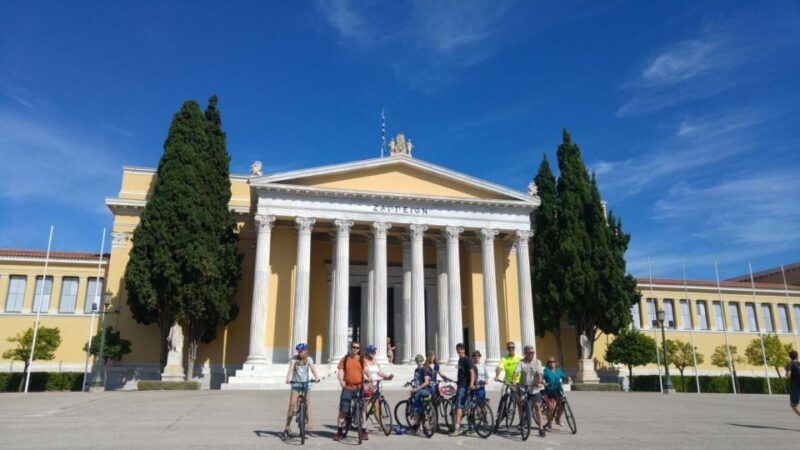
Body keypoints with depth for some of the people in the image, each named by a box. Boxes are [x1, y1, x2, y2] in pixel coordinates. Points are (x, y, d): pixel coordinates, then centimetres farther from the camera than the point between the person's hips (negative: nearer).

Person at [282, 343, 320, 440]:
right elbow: (291, 369, -24)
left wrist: (316, 377, -42)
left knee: (308, 402, -17)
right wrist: (288, 378, -43)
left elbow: (312, 368, -23)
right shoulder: (294, 358, -9)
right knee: (292, 404, -6)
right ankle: (287, 428, 1)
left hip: (306, 382, 0)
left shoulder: (309, 359, -6)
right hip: (296, 383, 0)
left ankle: (309, 424, -18)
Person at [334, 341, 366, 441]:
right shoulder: (344, 359, 5)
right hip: (347, 388, -1)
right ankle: (339, 432, 10)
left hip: (359, 388, 1)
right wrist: (341, 381, -20)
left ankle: (363, 431, 15)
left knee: (361, 411, 6)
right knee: (343, 411, 1)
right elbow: (340, 372, -2)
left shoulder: (361, 359, 8)